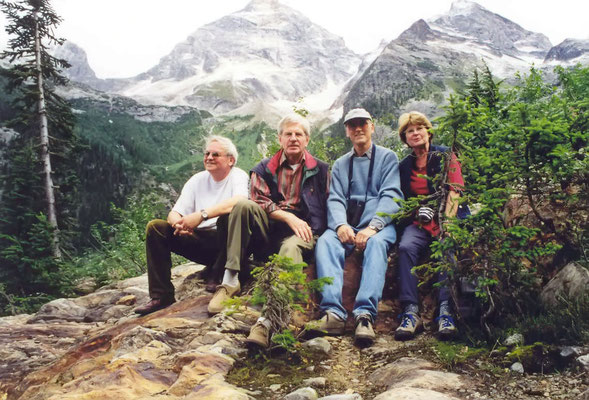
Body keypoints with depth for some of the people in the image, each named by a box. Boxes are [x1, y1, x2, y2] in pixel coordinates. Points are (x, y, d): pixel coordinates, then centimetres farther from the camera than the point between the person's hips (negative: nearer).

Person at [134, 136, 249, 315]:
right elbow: (174, 214, 6)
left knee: (233, 213, -35)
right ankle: (162, 296, -12)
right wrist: (179, 223, -20)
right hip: (201, 243, 5)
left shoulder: (238, 176, -3)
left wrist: (201, 215, -35)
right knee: (155, 227, -9)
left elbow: (239, 201, -28)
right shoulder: (197, 180, 13)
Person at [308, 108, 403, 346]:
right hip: (347, 225, 3)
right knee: (325, 241, -29)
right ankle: (333, 313, -41)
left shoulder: (387, 157, 12)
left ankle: (365, 315, -47)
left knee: (376, 243, -36)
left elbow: (390, 196, -2)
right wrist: (341, 225, -14)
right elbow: (335, 199, 9)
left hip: (379, 223, -2)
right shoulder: (340, 164, 22)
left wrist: (372, 228, -19)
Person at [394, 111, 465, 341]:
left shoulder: (445, 156, 7)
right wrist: (418, 211, -7)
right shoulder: (404, 166, 16)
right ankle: (411, 311, -34)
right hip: (419, 223, 2)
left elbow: (454, 192, -3)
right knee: (406, 247, -29)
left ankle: (446, 309, -35)